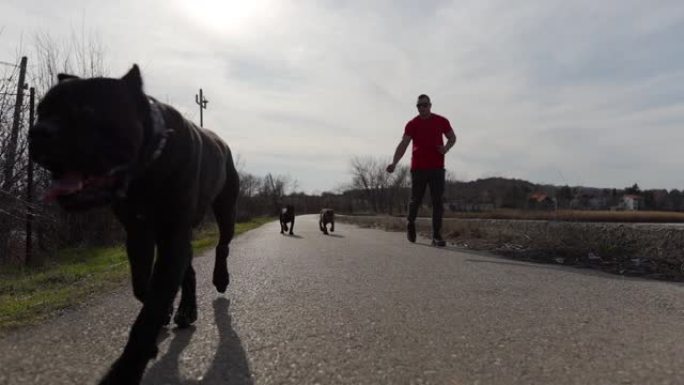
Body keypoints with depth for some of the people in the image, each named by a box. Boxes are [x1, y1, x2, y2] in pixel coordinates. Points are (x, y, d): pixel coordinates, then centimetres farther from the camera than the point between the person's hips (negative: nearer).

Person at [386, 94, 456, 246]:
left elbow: (452, 138, 18)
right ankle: (411, 224, 34)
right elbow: (403, 144, -8)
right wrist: (394, 163, -22)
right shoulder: (412, 124, 0)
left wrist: (446, 148, -5)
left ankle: (437, 236, 0)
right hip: (418, 168, -1)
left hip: (437, 168, 1)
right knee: (415, 200, 5)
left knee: (438, 201, -4)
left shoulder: (441, 121, 5)